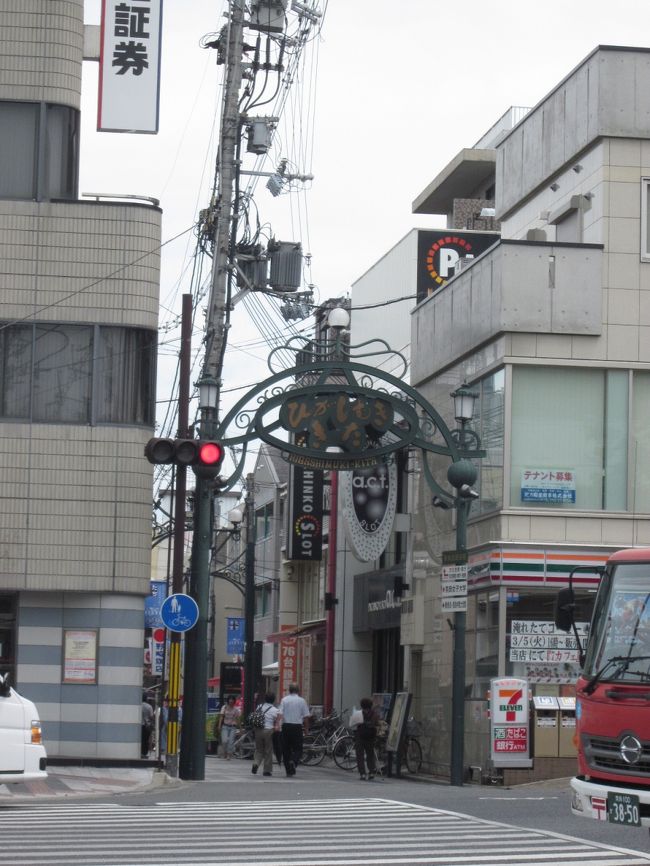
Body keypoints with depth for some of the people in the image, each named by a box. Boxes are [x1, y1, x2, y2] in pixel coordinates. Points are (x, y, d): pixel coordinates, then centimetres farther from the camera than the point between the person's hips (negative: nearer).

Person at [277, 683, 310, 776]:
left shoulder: (284, 700, 3)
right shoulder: (302, 701, 1)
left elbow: (280, 714, -8)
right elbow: (306, 716, 0)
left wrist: (277, 724, -12)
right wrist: (306, 728, 9)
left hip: (286, 726, 1)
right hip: (297, 727, -1)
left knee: (286, 749, 10)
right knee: (298, 748, 5)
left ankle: (288, 770, 10)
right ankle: (293, 761, -25)